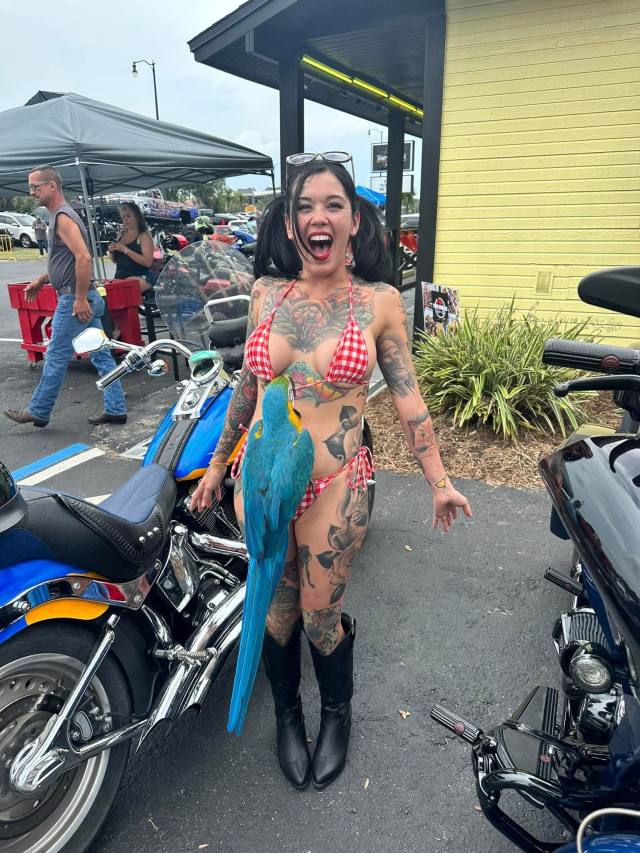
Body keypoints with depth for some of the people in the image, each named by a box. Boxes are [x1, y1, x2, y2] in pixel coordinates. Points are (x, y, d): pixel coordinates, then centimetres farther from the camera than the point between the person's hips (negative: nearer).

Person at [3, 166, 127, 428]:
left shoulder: (63, 217, -13)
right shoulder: (60, 215, 18)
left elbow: (83, 258, -25)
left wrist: (80, 299, -25)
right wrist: (41, 280, 23)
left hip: (73, 300, -10)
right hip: (85, 298, 10)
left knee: (56, 357, 1)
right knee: (101, 356, 8)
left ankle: (38, 411, 13)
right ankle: (115, 410, 12)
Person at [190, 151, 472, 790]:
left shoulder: (380, 301, -5)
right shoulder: (267, 293, 2)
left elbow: (407, 397, -1)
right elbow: (248, 383, 11)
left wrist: (438, 480, 1)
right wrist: (218, 464, 16)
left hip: (334, 489, -2)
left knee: (321, 616, 12)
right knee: (277, 610, 18)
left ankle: (337, 713, 45)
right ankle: (287, 714, 47)